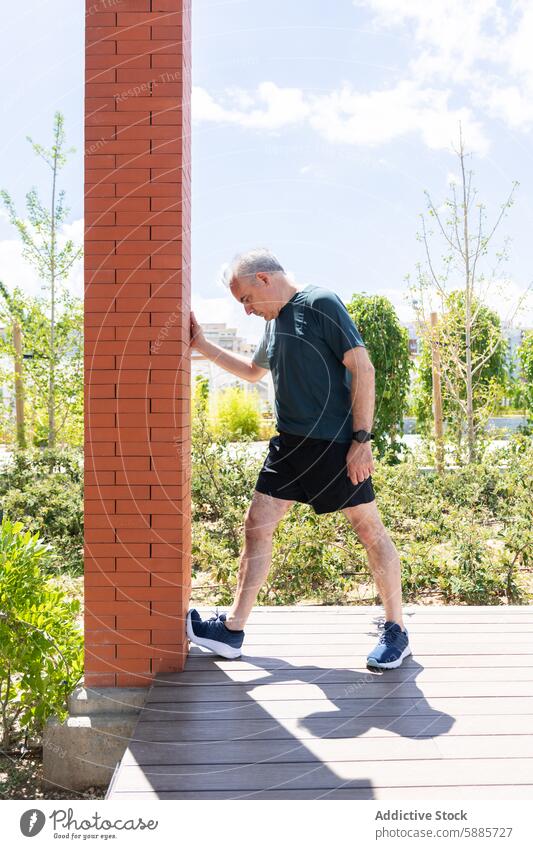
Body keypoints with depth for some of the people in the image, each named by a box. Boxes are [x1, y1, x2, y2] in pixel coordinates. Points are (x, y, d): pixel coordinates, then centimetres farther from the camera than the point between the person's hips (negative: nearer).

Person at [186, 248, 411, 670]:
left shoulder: (321, 303, -9)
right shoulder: (275, 321, 16)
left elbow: (363, 369, -14)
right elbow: (253, 370, 33)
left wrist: (361, 438, -18)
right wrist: (202, 345, 26)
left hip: (335, 443, -8)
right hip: (289, 445, 8)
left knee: (370, 529, 2)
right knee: (257, 525, 6)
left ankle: (396, 631, 18)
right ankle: (232, 631, 15)